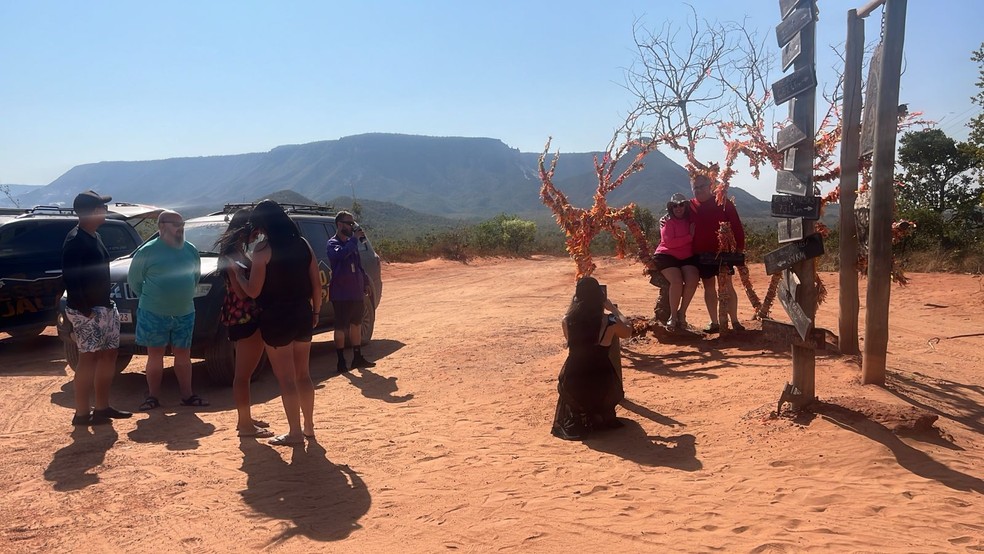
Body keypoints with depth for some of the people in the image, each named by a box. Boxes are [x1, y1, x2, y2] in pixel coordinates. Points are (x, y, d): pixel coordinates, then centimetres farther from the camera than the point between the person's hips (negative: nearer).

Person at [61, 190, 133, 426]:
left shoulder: (95, 236, 13)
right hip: (86, 311, -9)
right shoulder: (75, 240, -16)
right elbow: (70, 278, -20)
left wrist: (107, 302, 16)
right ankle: (82, 413, 3)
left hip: (104, 307, 9)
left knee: (109, 354, 12)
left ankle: (102, 407, 21)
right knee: (89, 358, -5)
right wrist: (85, 311, -22)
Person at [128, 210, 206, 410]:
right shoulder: (148, 251, -8)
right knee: (155, 355, 4)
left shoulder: (191, 250, 4)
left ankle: (187, 395, 16)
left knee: (183, 355, 9)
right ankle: (153, 396, 14)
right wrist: (148, 297, 2)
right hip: (154, 314, -3)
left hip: (185, 313, 4)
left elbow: (196, 275, 17)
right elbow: (133, 278, -1)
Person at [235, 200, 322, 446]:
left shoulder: (263, 249, -12)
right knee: (303, 375, 17)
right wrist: (316, 311, 15)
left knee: (287, 380, 3)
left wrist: (237, 273, 3)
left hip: (276, 319, -6)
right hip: (302, 315, 6)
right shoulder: (302, 244, 4)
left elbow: (253, 291, -13)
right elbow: (317, 284, 5)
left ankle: (295, 432, 10)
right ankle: (309, 426, 26)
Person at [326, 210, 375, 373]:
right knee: (341, 327, -1)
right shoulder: (333, 243, -9)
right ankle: (341, 362, 5)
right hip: (341, 294, -8)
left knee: (356, 324, 13)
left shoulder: (351, 243, 15)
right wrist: (355, 238, -27)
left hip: (357, 292, 8)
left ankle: (358, 358, 23)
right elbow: (340, 254, -32)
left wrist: (365, 283, 13)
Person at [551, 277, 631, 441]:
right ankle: (601, 418, 21)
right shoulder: (609, 323, -11)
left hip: (572, 387, 1)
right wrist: (613, 308, 26)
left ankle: (578, 420, 25)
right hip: (601, 387, -1)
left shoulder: (567, 321, -7)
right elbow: (627, 331, 13)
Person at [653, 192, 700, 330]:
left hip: (687, 257, 4)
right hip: (667, 256, -4)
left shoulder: (690, 220, 8)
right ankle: (673, 315, -8)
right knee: (677, 281, -27)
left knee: (692, 280, -24)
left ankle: (682, 312, -5)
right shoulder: (667, 221, -4)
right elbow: (669, 242, -15)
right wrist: (690, 236, -13)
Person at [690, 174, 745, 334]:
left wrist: (739, 247, -9)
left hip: (722, 252, -3)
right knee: (709, 288, 7)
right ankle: (714, 323, 15)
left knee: (727, 286, -2)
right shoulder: (691, 206, 7)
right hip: (701, 254, 3)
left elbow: (736, 226, -2)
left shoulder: (724, 203, -1)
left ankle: (734, 321, 5)